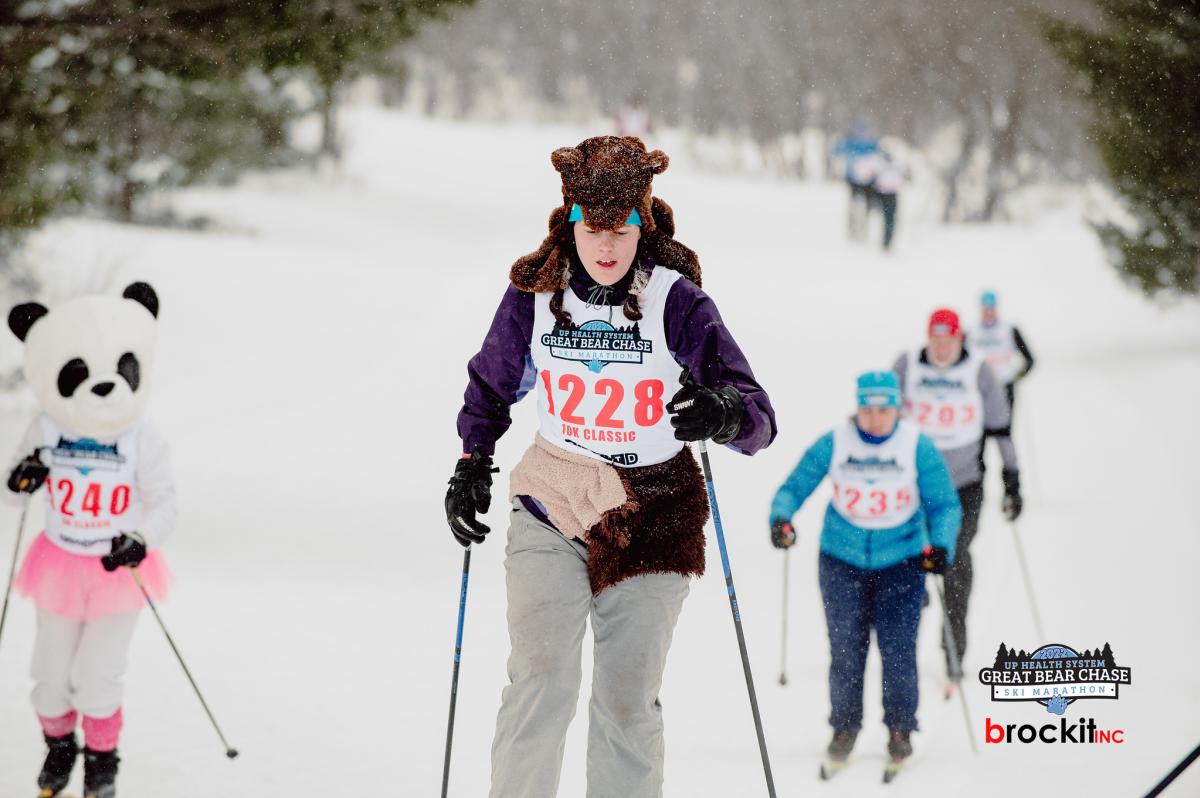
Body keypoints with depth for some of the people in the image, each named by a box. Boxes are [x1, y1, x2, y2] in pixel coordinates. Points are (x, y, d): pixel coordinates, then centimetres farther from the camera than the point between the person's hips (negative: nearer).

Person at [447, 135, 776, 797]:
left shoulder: (676, 302, -12)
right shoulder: (533, 296, -5)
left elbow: (760, 417, -17)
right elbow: (491, 385, 17)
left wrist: (723, 414, -38)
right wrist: (471, 465, 8)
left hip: (651, 523, -1)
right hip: (552, 507, 1)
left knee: (628, 702, 4)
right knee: (540, 680, -16)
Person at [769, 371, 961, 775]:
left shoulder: (918, 447, -9)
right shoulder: (833, 444, -8)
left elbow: (945, 504, -3)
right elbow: (794, 487, 0)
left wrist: (941, 545, -19)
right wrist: (781, 518, -19)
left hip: (902, 561, -1)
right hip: (842, 560, 1)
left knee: (898, 648, -6)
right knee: (845, 648, -1)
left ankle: (900, 730, 12)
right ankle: (844, 727, 17)